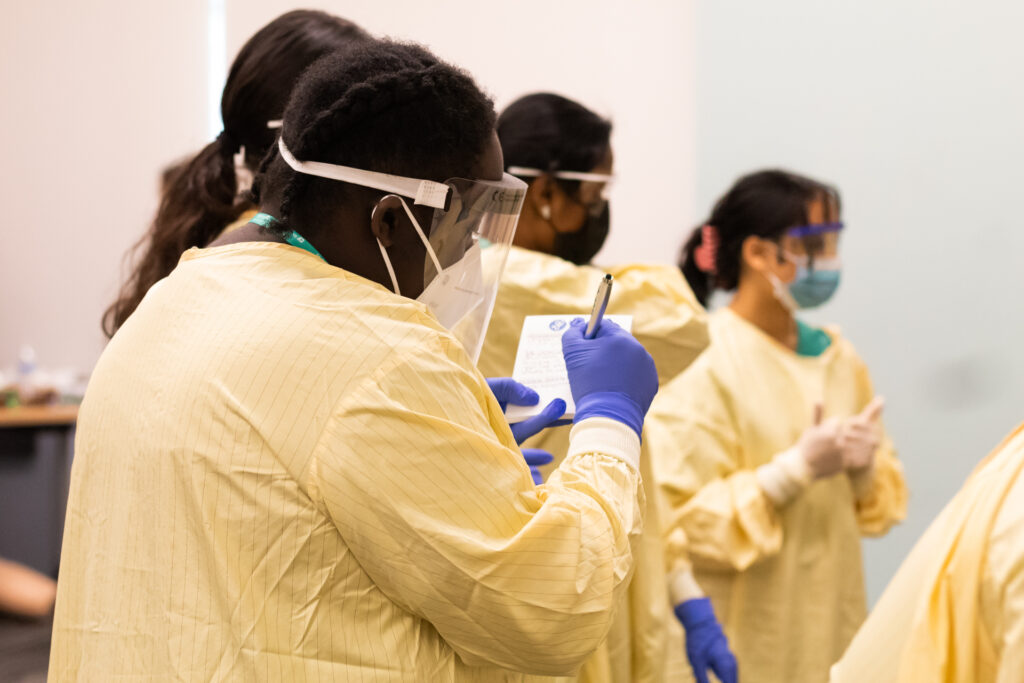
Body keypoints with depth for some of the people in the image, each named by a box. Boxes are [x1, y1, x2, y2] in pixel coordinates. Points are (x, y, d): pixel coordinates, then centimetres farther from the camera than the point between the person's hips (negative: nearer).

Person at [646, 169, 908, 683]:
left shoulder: (838, 358, 8)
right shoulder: (697, 366, -12)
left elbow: (884, 500, 13)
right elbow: (681, 522, -18)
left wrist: (864, 467, -8)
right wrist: (798, 467, -20)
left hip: (829, 624, 6)